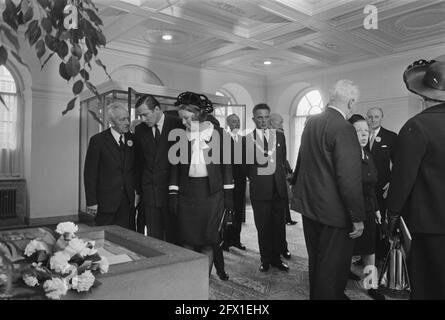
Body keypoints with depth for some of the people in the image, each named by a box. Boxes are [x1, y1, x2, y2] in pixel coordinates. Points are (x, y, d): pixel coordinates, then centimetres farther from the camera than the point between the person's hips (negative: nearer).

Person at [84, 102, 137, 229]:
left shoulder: (132, 139, 7)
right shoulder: (98, 140, -4)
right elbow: (90, 174, -4)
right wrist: (92, 202, -7)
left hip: (129, 201, 3)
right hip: (106, 202, -3)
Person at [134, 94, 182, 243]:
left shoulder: (178, 125, -5)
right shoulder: (139, 130, 7)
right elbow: (138, 163, 13)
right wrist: (138, 191, 8)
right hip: (149, 192, 3)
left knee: (173, 237, 5)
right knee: (153, 239, 8)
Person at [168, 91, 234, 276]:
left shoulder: (217, 133, 0)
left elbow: (226, 164, 3)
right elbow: (175, 165, 7)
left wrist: (228, 194, 0)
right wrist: (173, 194, 1)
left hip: (212, 193, -1)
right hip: (187, 193, 2)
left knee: (207, 242, 4)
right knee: (187, 241, 4)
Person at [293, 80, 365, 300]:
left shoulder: (311, 122, 4)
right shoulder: (343, 129, -22)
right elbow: (349, 178, -23)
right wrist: (357, 217, -16)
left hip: (308, 205, 9)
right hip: (333, 211, -8)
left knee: (316, 260, 24)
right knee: (332, 267, 8)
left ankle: (316, 294, 43)